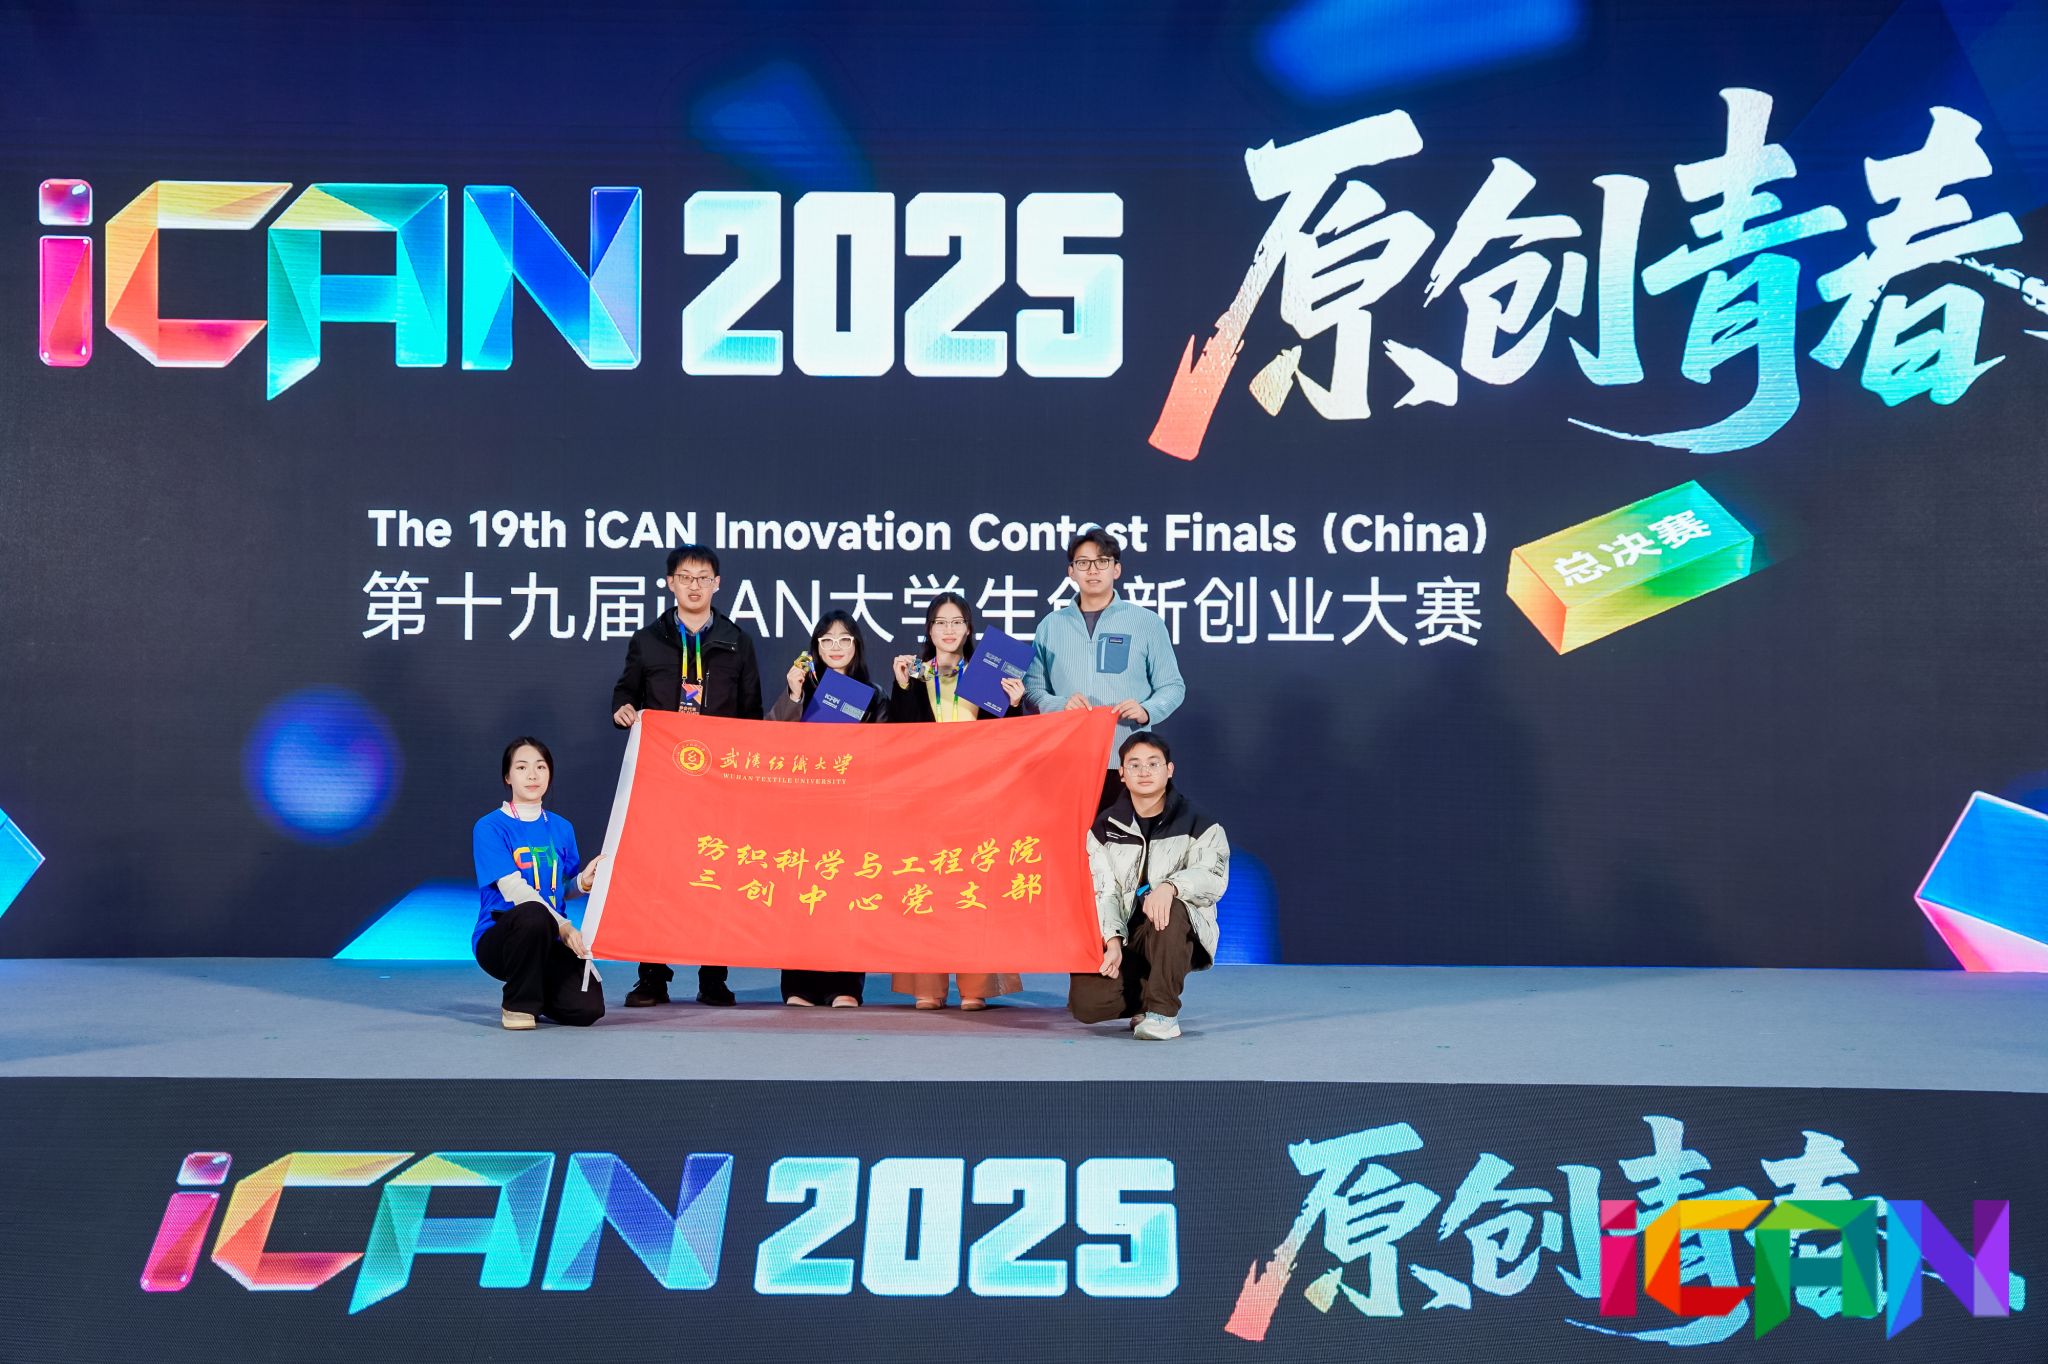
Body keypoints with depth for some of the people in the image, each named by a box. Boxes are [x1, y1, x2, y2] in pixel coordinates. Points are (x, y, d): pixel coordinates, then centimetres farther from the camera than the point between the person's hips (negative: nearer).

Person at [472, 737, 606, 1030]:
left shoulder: (561, 828, 11)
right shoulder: (490, 827, -6)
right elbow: (514, 889, -16)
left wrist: (583, 881, -9)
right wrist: (562, 927, -28)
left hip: (548, 940, 5)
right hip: (499, 937, -5)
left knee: (588, 1008, -20)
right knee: (533, 915, -39)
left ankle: (537, 992, 16)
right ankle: (518, 1004, -14)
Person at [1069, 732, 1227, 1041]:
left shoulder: (1199, 826, 0)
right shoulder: (1104, 828, 8)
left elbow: (1214, 876, -17)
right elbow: (1103, 892, -1)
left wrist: (1170, 886, -37)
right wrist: (1113, 941, -18)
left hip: (1182, 937, -2)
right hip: (1124, 937, 2)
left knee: (1169, 907, -38)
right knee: (1086, 1002, -23)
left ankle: (1163, 1011, -25)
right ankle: (1142, 998, 10)